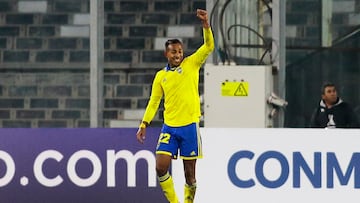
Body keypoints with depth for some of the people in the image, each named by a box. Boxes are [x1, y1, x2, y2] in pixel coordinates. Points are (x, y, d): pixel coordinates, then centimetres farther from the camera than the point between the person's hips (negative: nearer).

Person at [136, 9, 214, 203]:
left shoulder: (191, 64, 3)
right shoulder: (161, 76, 10)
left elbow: (209, 46, -8)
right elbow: (154, 101, 15)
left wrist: (205, 25, -22)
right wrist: (144, 124, 8)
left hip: (189, 125, -2)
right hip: (169, 127, 2)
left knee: (189, 172, 1)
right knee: (161, 167, -9)